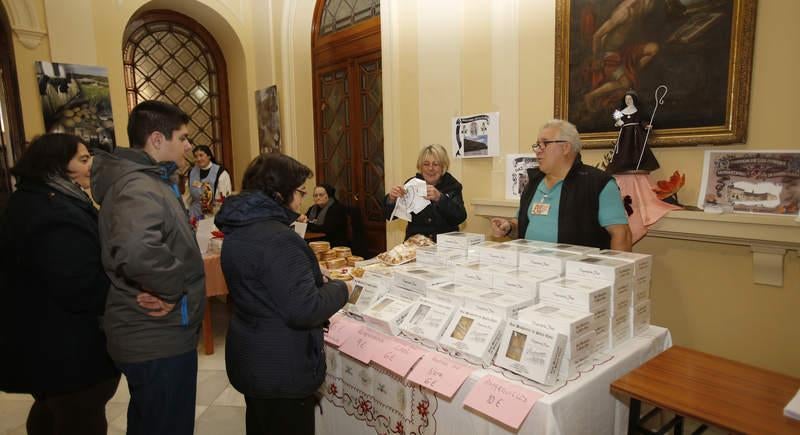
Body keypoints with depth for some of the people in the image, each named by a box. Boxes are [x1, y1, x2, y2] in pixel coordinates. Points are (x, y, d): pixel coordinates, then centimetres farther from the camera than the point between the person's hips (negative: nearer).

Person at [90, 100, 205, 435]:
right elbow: (136, 251, -45)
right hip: (159, 339, -10)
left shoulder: (143, 180, 10)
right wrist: (172, 289, -28)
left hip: (149, 334, 10)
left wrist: (167, 287, 10)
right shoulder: (140, 188, -24)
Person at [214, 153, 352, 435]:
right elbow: (304, 311, -29)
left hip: (250, 360, 9)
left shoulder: (239, 230, 4)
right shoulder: (277, 239, -27)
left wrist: (315, 280, 8)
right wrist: (340, 289, -12)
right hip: (282, 369, -9)